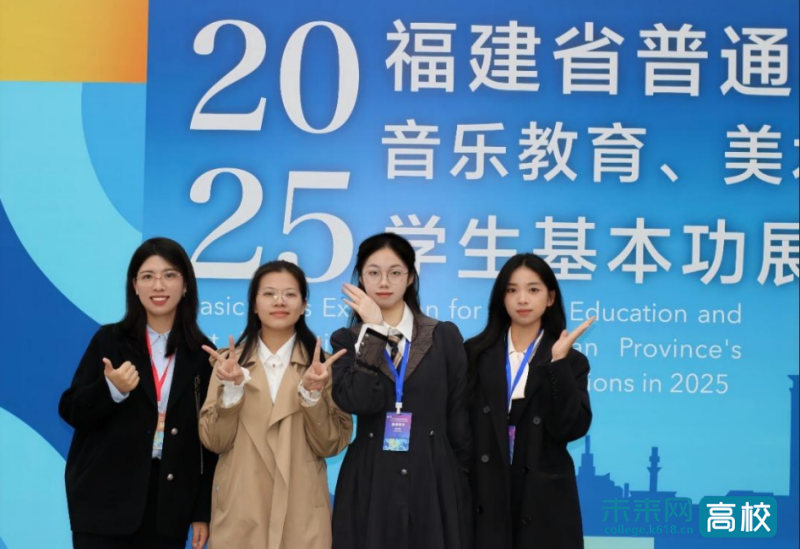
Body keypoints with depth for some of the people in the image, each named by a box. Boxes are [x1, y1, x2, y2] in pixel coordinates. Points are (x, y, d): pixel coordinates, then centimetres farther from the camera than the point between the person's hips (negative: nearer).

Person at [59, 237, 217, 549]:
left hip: (170, 504, 1)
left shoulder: (202, 354, 3)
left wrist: (203, 510, 2)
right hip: (105, 498, -1)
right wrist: (111, 389, -19)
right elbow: (71, 412, 1)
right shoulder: (110, 341, 1)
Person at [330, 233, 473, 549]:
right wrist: (375, 330, -14)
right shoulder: (347, 340, 3)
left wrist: (462, 479, 3)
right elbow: (356, 402, -15)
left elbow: (459, 416, 6)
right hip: (369, 483, 0)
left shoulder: (445, 336, 5)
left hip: (434, 481, 1)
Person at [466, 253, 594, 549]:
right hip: (485, 495, 1)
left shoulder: (571, 361, 3)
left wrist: (559, 363, -16)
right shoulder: (476, 352, 5)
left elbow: (571, 428, -11)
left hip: (542, 498, 0)